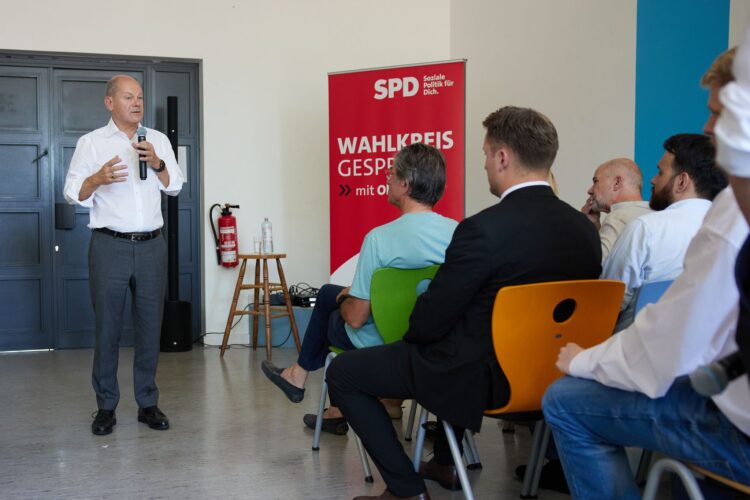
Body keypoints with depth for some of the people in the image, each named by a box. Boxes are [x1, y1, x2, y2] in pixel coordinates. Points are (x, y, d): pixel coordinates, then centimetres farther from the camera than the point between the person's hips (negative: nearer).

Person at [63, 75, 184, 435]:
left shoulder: (158, 140, 11)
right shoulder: (91, 142, 2)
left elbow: (175, 186, 7)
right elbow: (73, 192, -2)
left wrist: (157, 164, -11)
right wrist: (98, 178, -22)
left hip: (152, 245, 3)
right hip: (110, 246, -2)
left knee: (150, 326, 6)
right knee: (107, 327, 2)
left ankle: (148, 403, 17)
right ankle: (106, 406, 13)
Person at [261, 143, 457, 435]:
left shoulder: (380, 238, -27)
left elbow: (356, 319, -22)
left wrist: (346, 299, 3)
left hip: (380, 344, -5)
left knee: (329, 296, 23)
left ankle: (300, 374, 44)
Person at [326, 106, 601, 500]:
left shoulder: (485, 229, -25)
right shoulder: (584, 229, -3)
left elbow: (429, 322, -19)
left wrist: (410, 332, 6)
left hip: (482, 376, -8)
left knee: (342, 372, 7)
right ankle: (444, 464, 45)